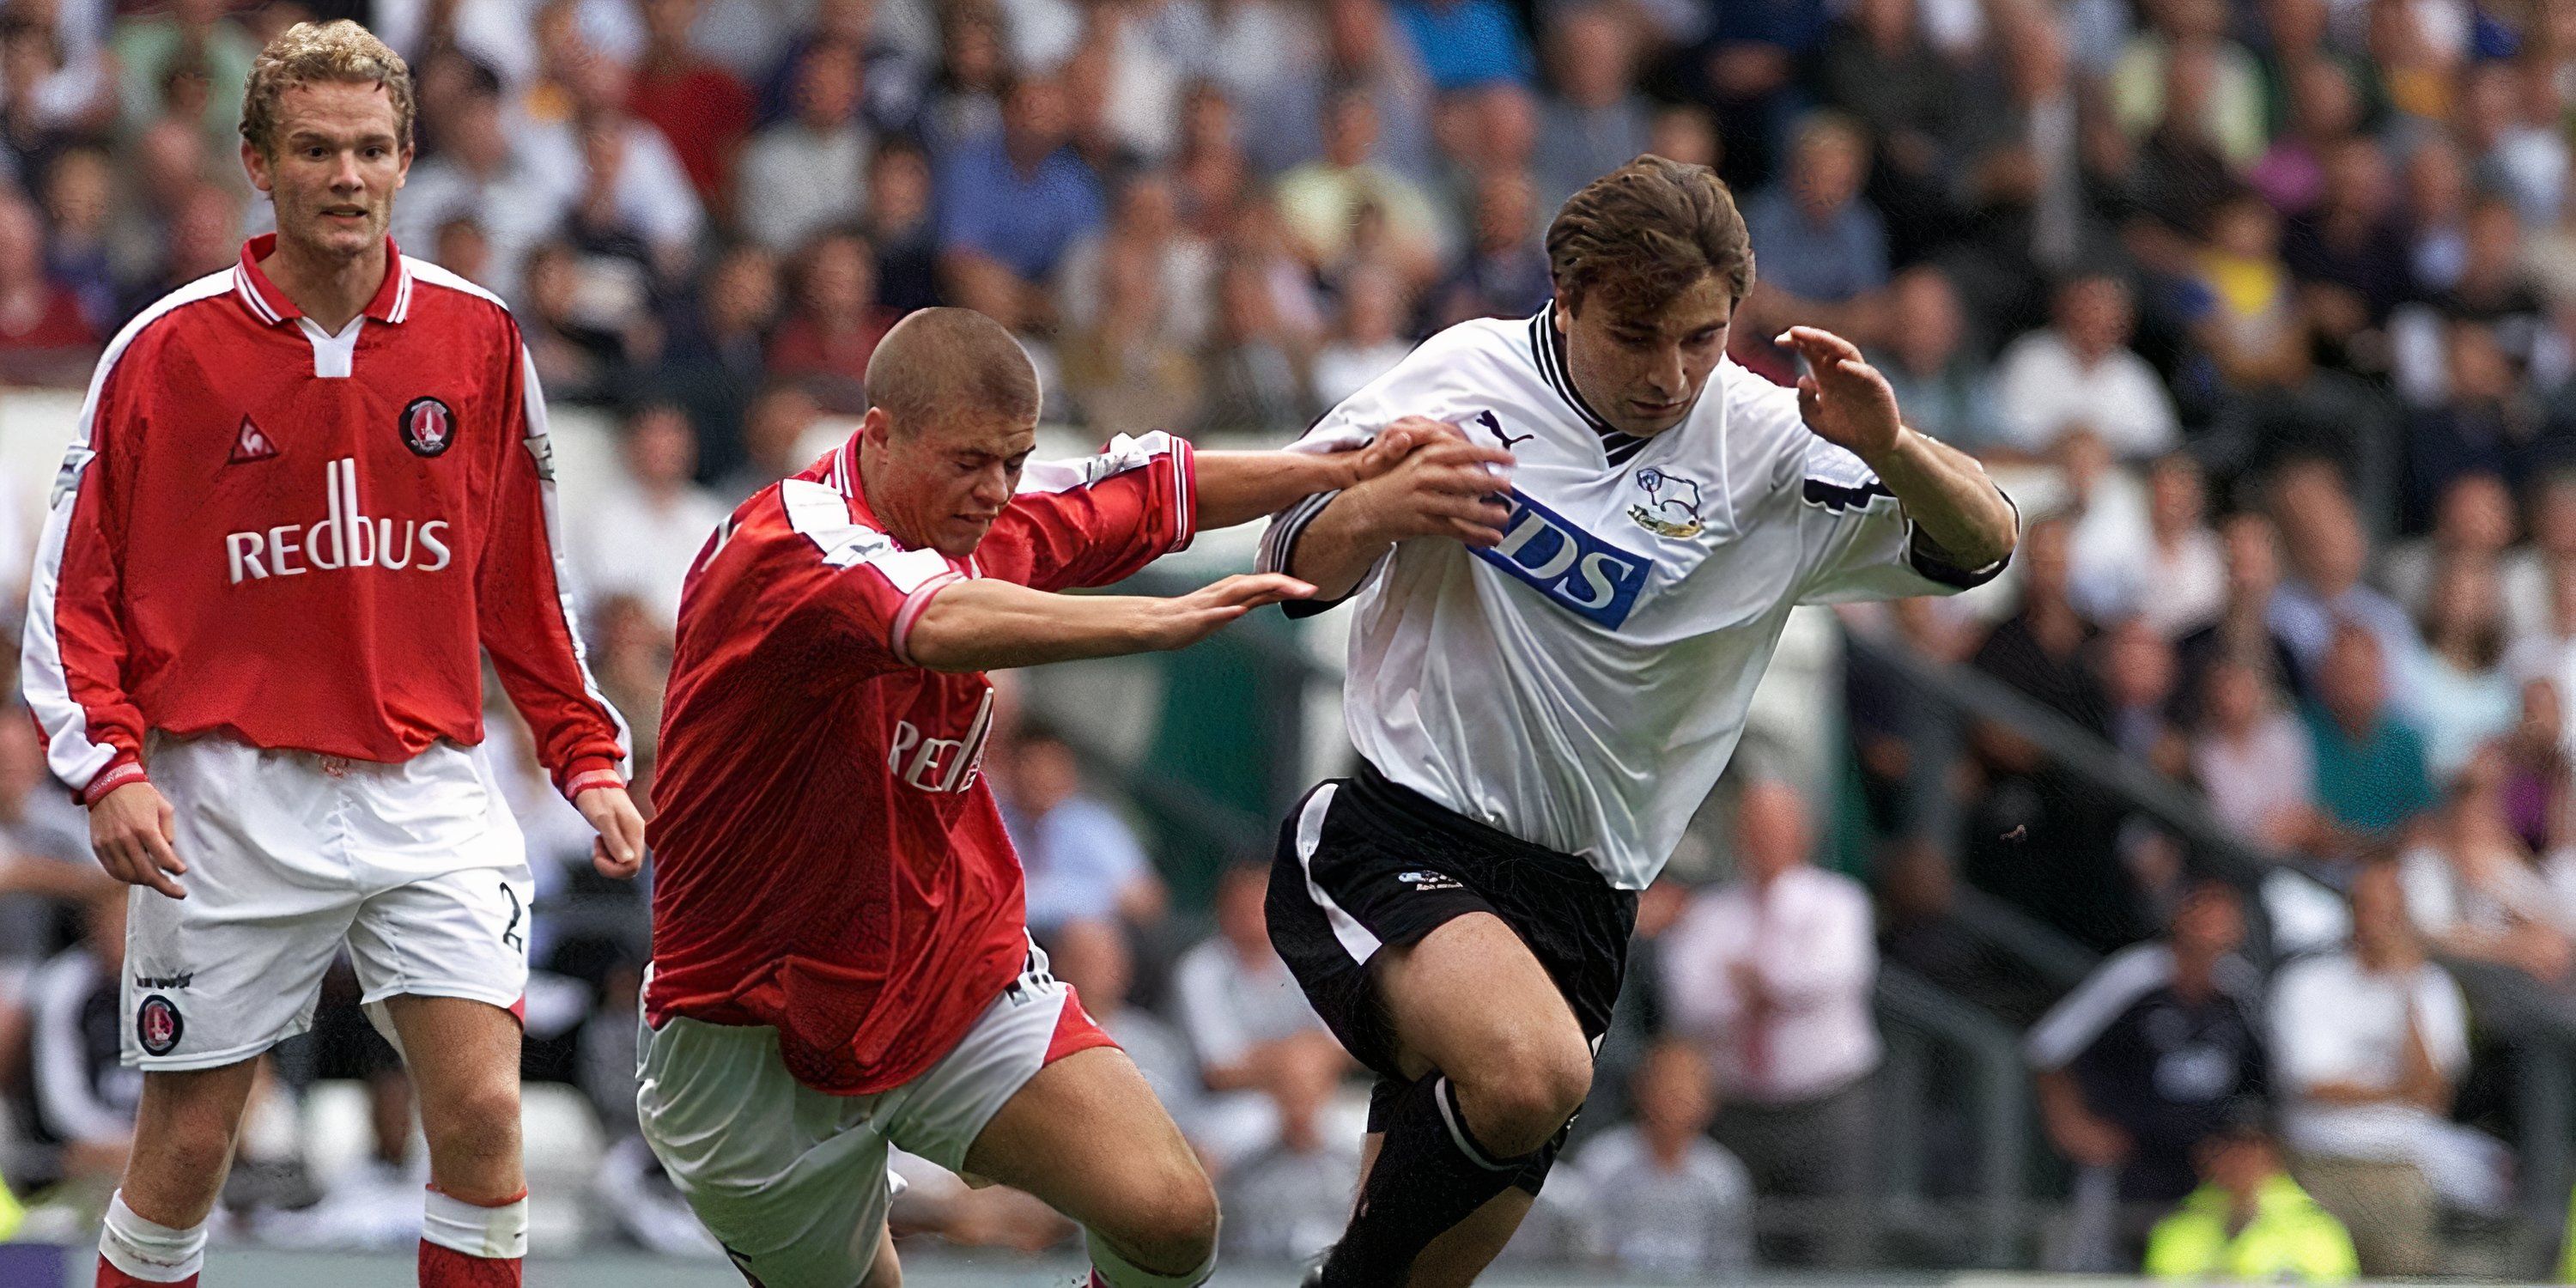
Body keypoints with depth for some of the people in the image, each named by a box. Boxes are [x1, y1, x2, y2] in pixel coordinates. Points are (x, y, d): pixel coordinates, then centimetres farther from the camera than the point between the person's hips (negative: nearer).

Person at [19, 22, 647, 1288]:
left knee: (481, 1110, -11)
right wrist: (110, 768, -12)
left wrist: (587, 758, 9)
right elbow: (77, 588, 1)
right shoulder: (168, 352, -3)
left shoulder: (477, 339, 4)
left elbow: (523, 579, 13)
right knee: (186, 1147, 3)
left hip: (430, 791, 2)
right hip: (230, 794, -2)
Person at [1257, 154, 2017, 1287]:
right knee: (1533, 1070, -32)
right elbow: (1296, 564, 5)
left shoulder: (1766, 446, 1)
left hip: (1579, 894, 4)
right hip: (1389, 838, -4)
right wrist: (1375, 513, -18)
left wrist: (1888, 449, -21)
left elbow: (1980, 543, -1)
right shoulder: (1465, 376, -1)